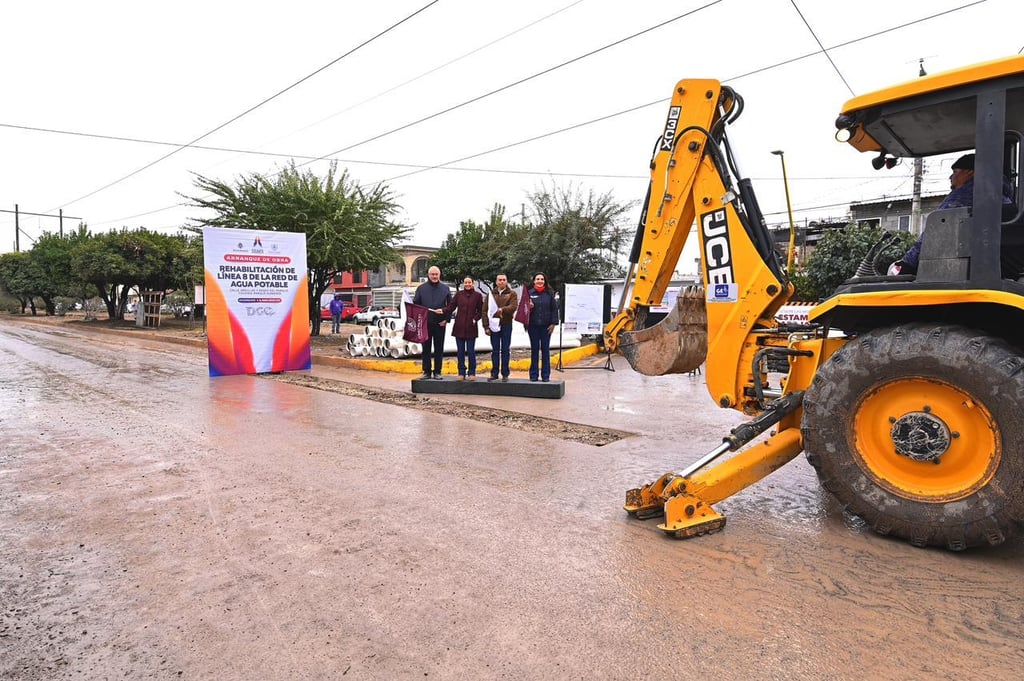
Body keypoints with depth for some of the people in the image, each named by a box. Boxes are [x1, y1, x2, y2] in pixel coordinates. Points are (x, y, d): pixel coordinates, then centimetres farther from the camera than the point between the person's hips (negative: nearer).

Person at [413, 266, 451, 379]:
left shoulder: (445, 288, 7)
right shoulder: (421, 288, 7)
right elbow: (415, 304, 5)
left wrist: (446, 319, -4)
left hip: (440, 323, 0)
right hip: (425, 323, 0)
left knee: (439, 349, 4)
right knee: (426, 348, 5)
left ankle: (437, 372, 12)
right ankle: (426, 371, 12)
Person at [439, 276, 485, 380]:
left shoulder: (477, 295, 4)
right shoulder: (458, 294, 7)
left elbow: (480, 311, 7)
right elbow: (451, 306, 2)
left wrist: (475, 319, -9)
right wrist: (443, 311, -15)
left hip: (471, 327, -2)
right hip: (459, 327, 2)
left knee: (471, 351, 0)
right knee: (460, 351, 6)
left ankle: (472, 373, 12)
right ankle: (461, 373, 14)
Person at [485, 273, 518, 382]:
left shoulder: (512, 294, 5)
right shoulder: (491, 294, 9)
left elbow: (513, 307, -12)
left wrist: (503, 309, -27)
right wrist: (486, 326, -3)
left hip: (506, 324, -2)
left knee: (505, 350, 4)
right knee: (495, 350, 6)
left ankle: (505, 374, 9)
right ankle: (494, 373, 12)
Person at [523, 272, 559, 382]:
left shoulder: (549, 293, 3)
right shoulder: (529, 293, 3)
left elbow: (554, 309, 3)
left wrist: (553, 323, -3)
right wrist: (528, 307, -17)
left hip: (546, 326, 0)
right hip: (533, 326, 0)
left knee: (545, 350, 4)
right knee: (534, 350, 5)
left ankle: (546, 375, 11)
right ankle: (533, 375, 12)